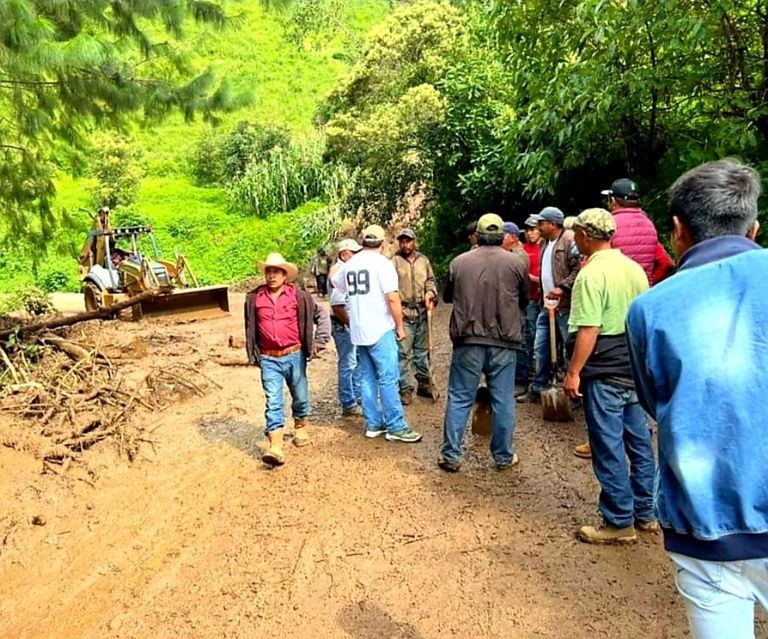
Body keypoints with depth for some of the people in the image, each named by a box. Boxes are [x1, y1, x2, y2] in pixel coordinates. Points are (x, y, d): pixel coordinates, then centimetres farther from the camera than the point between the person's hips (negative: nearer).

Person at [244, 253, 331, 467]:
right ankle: (275, 447, -6)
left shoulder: (298, 295, -4)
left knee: (300, 395, 15)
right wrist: (253, 354, 13)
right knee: (273, 402, -5)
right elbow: (250, 328, 13)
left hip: (294, 355, 0)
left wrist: (319, 341, -4)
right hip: (268, 359, 0)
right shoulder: (254, 298, 1)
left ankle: (301, 427, 42)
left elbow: (322, 314, 2)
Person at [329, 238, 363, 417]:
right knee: (347, 365, -2)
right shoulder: (337, 272, -17)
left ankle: (357, 396, 30)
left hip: (355, 324, 9)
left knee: (358, 362, 17)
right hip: (343, 325, -9)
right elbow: (337, 306, -23)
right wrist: (352, 324, -18)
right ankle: (348, 405, 7)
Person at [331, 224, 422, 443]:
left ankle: (373, 424, 17)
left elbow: (335, 282, 29)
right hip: (380, 330, -7)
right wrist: (400, 326, -7)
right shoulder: (382, 263, -10)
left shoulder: (349, 265, 10)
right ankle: (396, 427, 0)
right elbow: (392, 298, -16)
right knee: (388, 379, -3)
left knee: (367, 378, 12)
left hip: (358, 331, 7)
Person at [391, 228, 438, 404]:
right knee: (403, 353, -3)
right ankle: (405, 389, 6)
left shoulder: (423, 260, 10)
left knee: (422, 350, 15)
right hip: (403, 313, -4)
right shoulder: (394, 261, -4)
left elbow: (430, 280, 17)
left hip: (422, 312, 5)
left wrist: (430, 293, -2)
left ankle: (424, 383, 28)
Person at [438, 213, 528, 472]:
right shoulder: (516, 263, 0)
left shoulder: (459, 262, 0)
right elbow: (524, 300, 13)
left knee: (459, 398, 8)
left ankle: (450, 455, 13)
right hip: (504, 342, 0)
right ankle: (504, 456, 21)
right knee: (503, 400, 10)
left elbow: (447, 296, 14)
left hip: (467, 340, 0)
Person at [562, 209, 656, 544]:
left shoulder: (591, 274, -16)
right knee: (639, 442, 16)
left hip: (605, 374, -8)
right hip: (635, 370, 8)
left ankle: (619, 523, 12)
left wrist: (573, 372, -15)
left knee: (609, 449, 2)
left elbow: (588, 330, -21)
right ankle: (645, 513, 28)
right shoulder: (635, 268, 9)